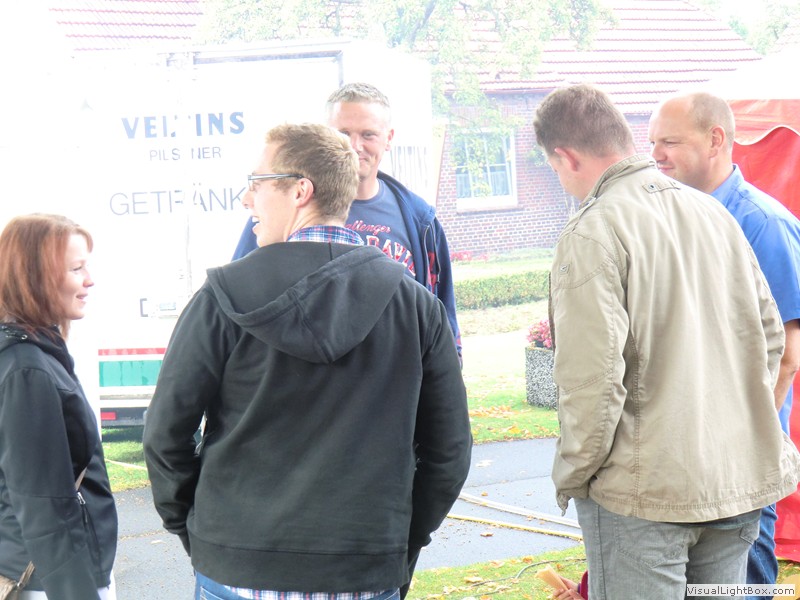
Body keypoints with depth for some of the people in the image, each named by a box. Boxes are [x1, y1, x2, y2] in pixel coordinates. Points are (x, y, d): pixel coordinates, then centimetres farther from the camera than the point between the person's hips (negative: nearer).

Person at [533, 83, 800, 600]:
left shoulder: (592, 234, -15)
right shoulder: (713, 212, 7)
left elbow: (592, 377, -20)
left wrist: (572, 478, -7)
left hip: (644, 496, -7)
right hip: (740, 479, 7)